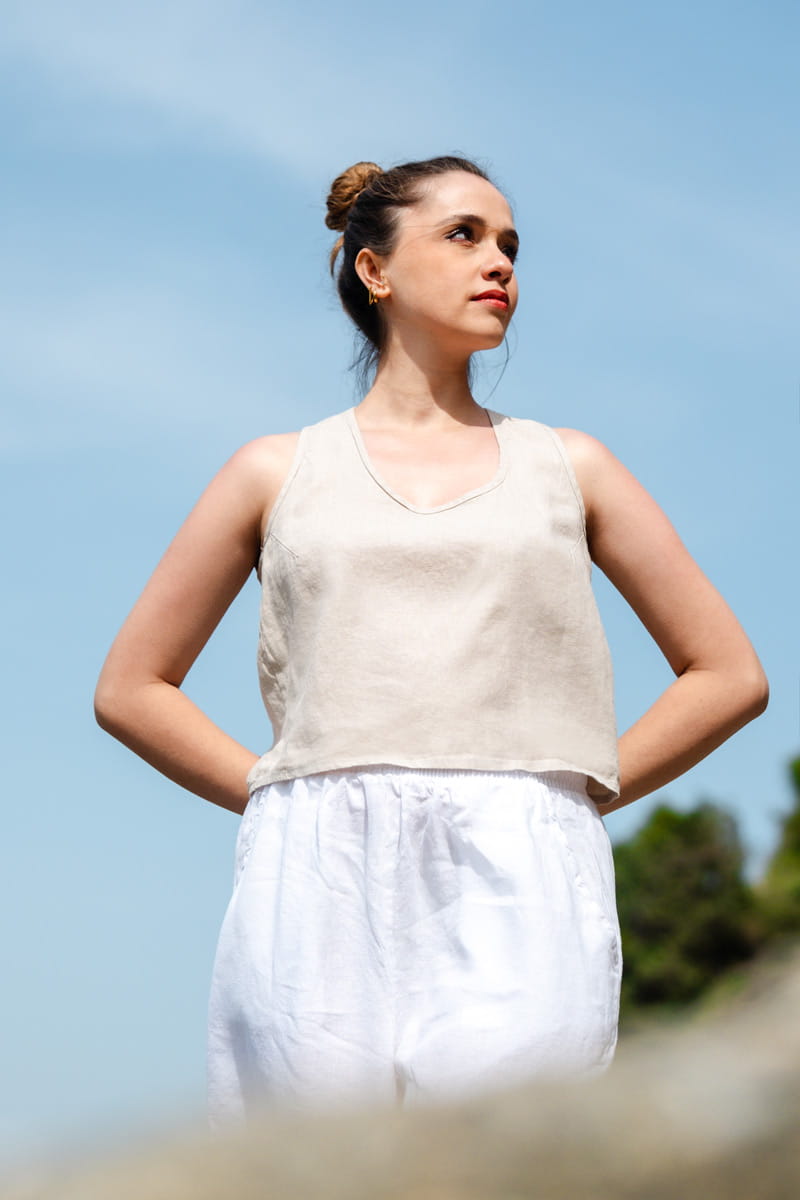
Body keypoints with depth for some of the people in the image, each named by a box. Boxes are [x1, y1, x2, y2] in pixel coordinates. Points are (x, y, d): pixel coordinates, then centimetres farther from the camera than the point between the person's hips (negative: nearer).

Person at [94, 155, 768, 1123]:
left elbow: (730, 674, 20)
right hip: (319, 890, 0)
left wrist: (579, 794, 9)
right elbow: (129, 689, 19)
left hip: (516, 894, 0)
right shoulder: (279, 473, 17)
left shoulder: (569, 467, 19)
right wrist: (269, 793, 6)